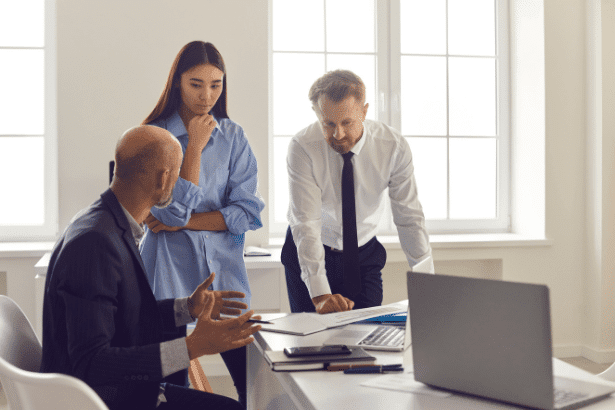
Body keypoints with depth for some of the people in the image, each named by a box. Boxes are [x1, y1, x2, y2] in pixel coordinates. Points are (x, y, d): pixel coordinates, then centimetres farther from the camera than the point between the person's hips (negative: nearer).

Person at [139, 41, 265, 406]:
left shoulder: (233, 137, 5)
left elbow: (247, 211, -2)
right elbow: (175, 210, -13)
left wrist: (185, 222, -10)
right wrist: (195, 146, -11)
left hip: (224, 270, 3)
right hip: (171, 272, -2)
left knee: (253, 379, 4)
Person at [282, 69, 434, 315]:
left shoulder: (393, 147, -17)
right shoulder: (302, 147, -23)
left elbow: (409, 218, -13)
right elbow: (306, 223, -28)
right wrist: (320, 294, -37)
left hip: (365, 255, 2)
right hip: (307, 256, -1)